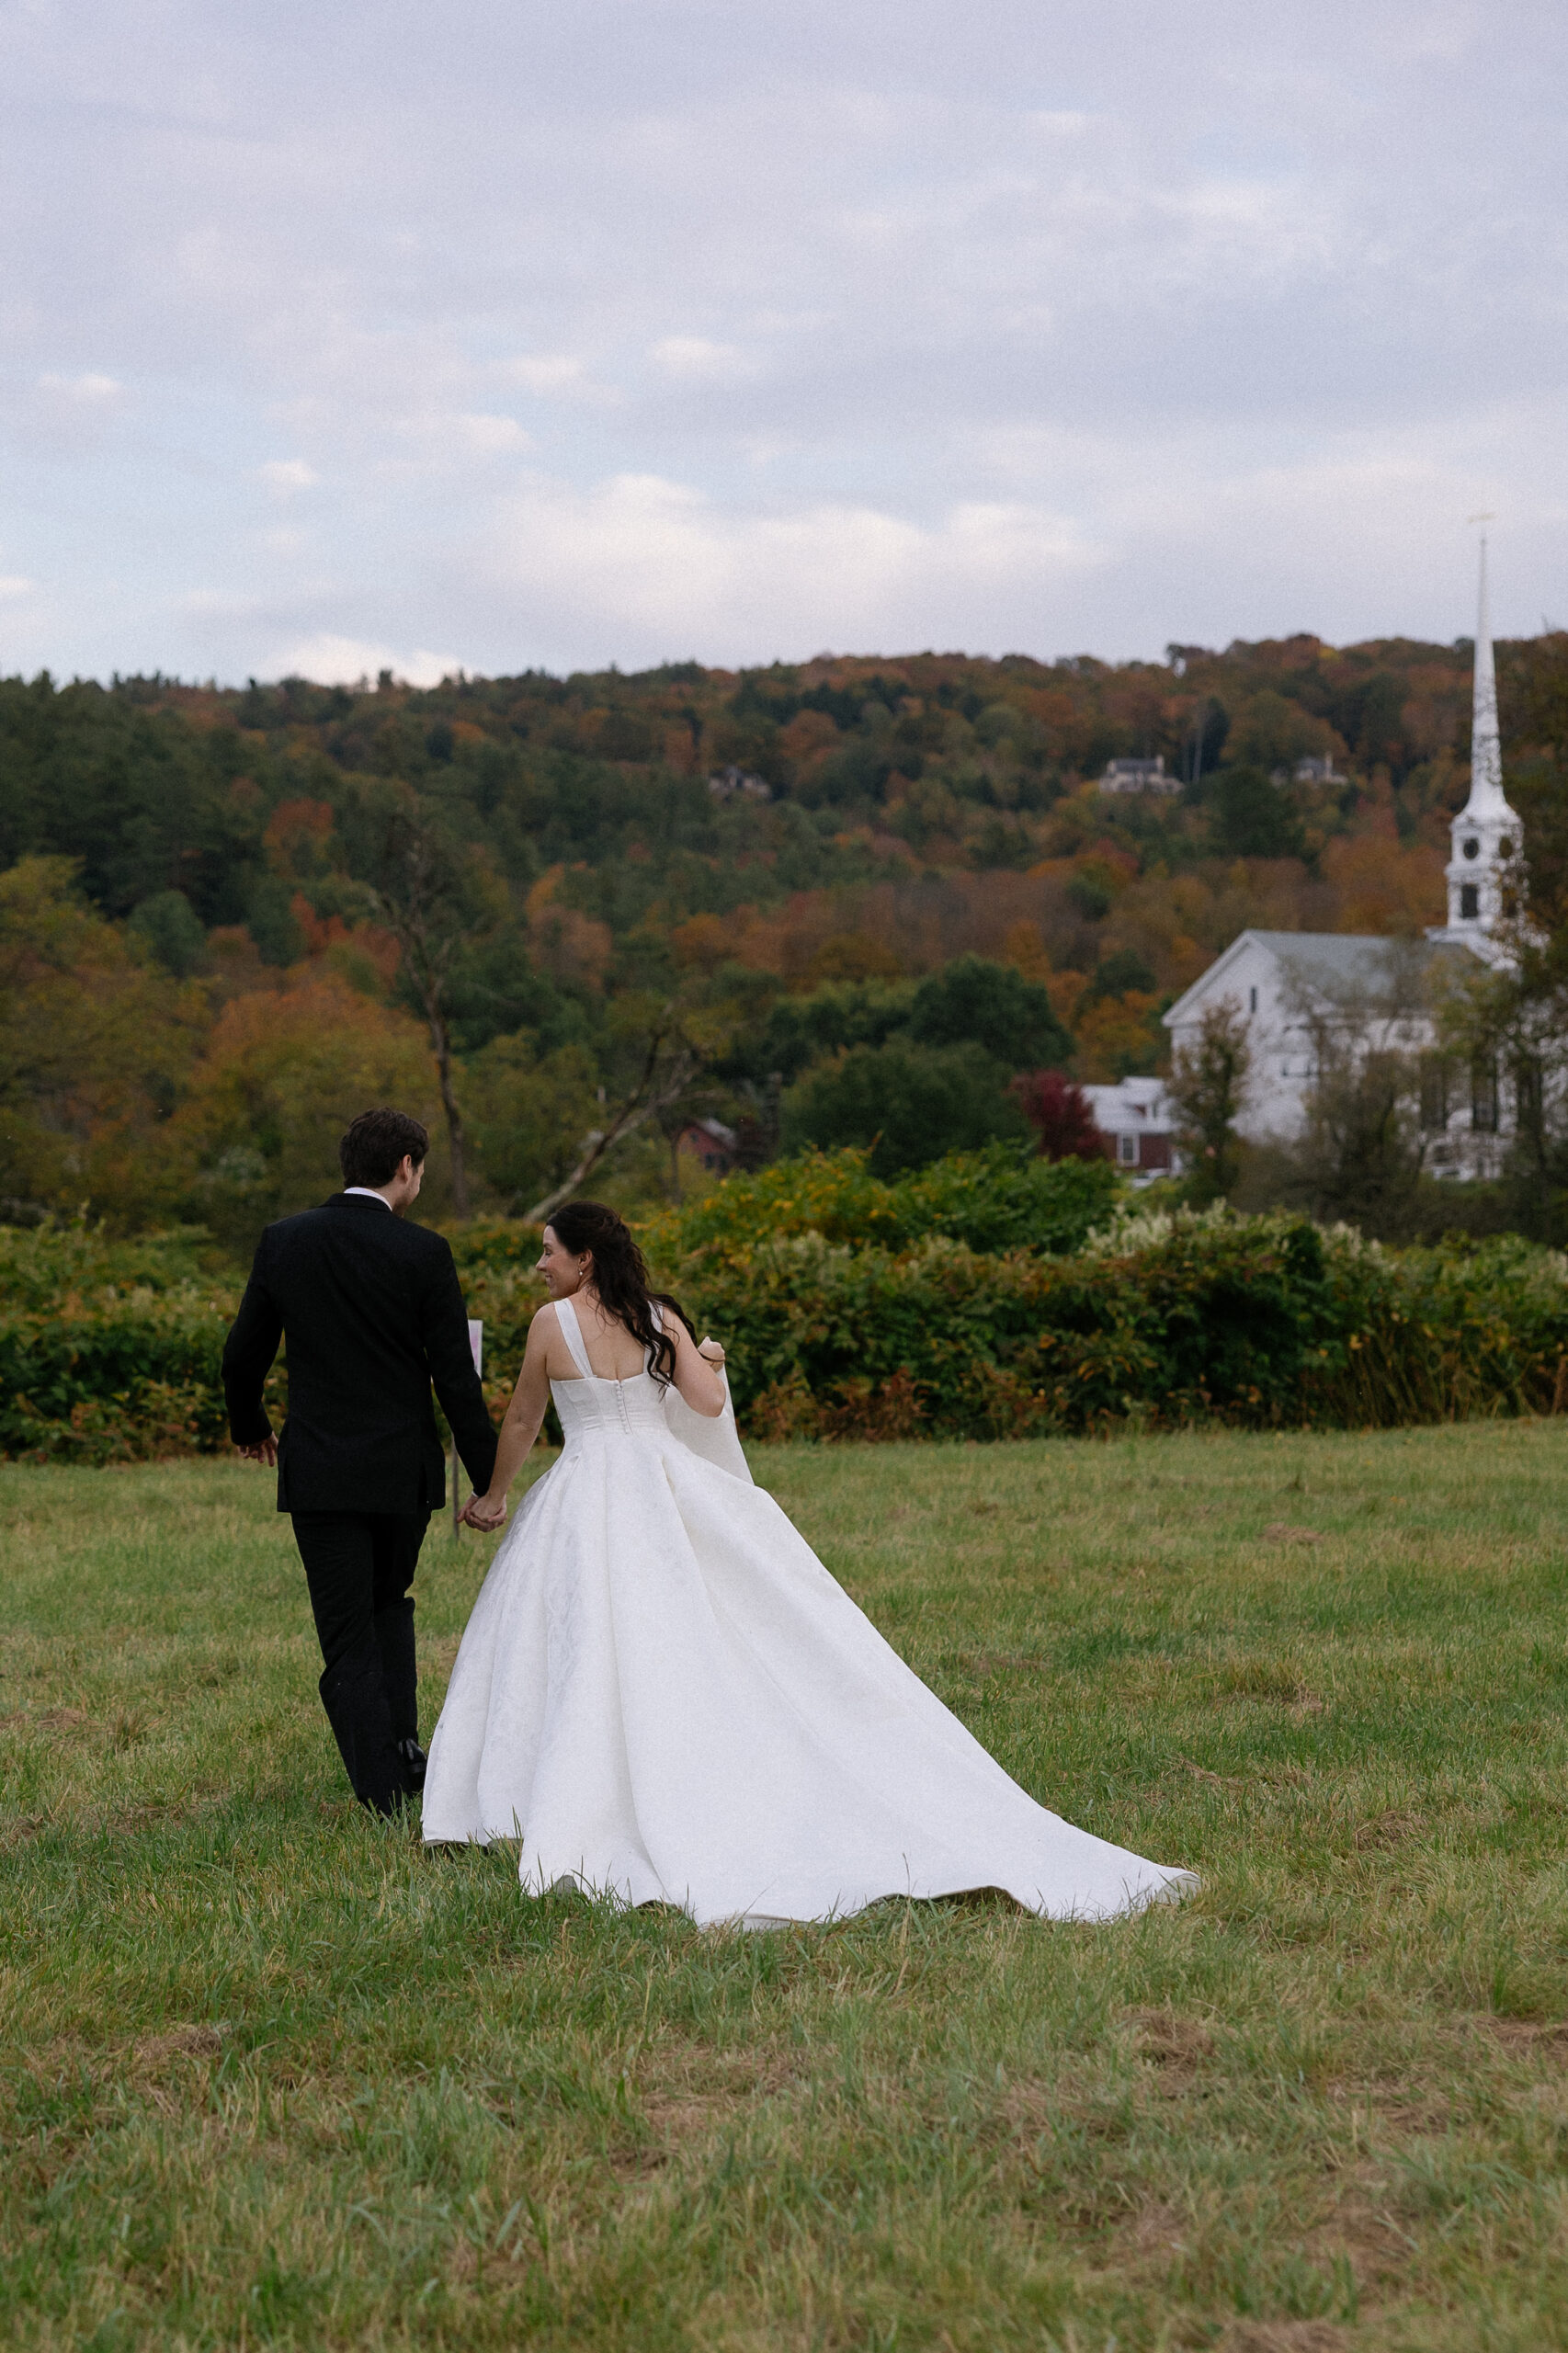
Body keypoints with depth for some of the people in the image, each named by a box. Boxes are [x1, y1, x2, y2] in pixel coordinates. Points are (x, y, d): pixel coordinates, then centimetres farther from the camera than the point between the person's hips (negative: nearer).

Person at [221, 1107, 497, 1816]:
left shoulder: (283, 1241, -2)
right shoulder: (423, 1252, -9)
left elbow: (242, 1356, 7)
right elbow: (456, 1378, -9)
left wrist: (249, 1427, 26)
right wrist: (489, 1479, -2)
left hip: (319, 1470, 0)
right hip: (403, 1470, 0)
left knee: (349, 1641, 5)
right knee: (389, 1603, 25)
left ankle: (386, 1793, 0)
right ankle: (403, 1743, 13)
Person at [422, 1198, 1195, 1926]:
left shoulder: (551, 1324, -4)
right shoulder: (661, 1318, 5)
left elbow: (521, 1424, 7)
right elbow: (707, 1403, -2)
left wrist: (492, 1497, 24)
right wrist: (706, 1359, 22)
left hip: (586, 1500, -4)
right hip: (668, 1486, 4)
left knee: (592, 1663, 1)